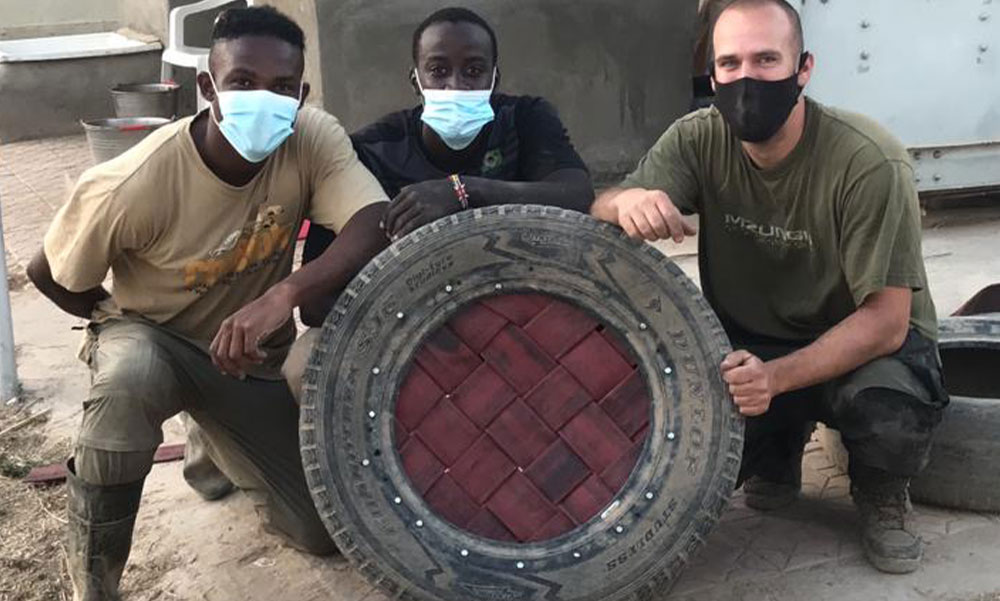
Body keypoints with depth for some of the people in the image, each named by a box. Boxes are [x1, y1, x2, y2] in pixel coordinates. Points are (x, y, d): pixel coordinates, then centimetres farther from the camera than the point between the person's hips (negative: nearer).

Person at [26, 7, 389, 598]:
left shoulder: (314, 138, -23)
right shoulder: (132, 185, -29)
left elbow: (376, 227, -38)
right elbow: (50, 275, -13)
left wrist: (284, 294, -52)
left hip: (256, 352, 3)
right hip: (152, 336, -3)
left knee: (324, 528, 1)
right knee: (129, 380, -42)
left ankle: (219, 440, 33)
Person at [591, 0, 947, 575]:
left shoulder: (869, 161, -24)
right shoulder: (699, 140, -13)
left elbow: (886, 319, -24)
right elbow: (599, 211, -19)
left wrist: (776, 377, -39)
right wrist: (629, 202, -45)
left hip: (864, 344, -3)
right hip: (749, 343, 4)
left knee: (890, 422, -36)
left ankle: (882, 493, 3)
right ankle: (774, 457, 14)